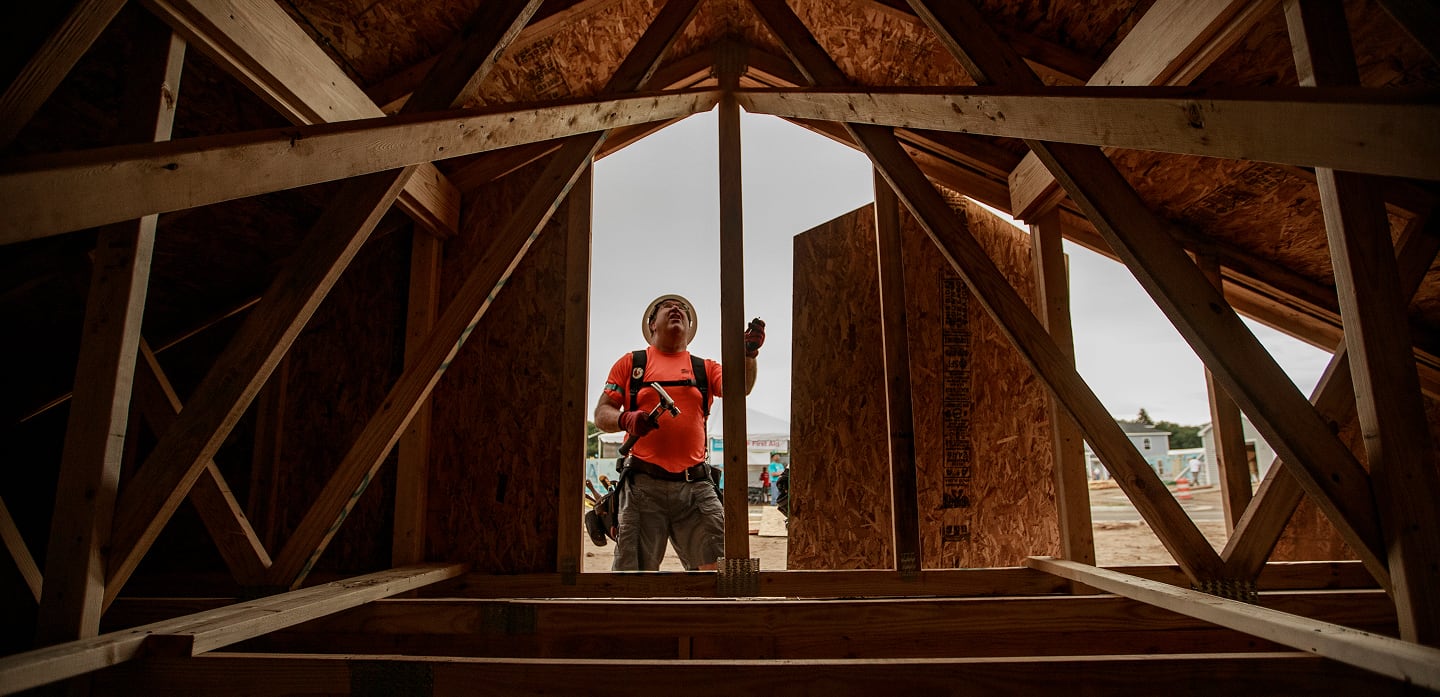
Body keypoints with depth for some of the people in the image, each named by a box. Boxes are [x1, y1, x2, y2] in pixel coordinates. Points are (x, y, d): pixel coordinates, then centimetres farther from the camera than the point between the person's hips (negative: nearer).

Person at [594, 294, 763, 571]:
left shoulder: (705, 368, 17)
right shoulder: (631, 363, 14)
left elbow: (738, 387, -2)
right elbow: (602, 413, 9)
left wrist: (748, 354, -22)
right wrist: (626, 420, -14)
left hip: (696, 485, 2)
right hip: (643, 484, -1)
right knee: (634, 570, -1)